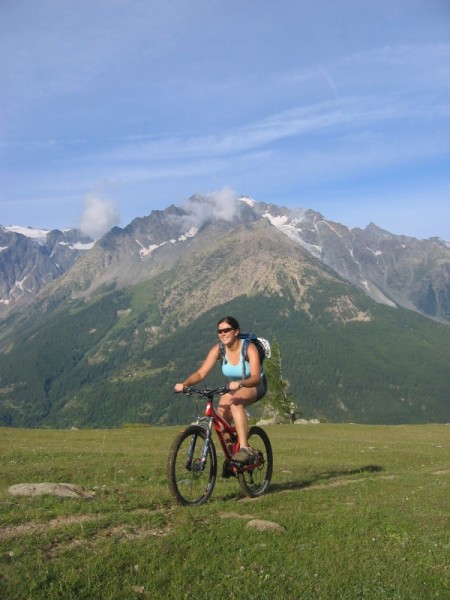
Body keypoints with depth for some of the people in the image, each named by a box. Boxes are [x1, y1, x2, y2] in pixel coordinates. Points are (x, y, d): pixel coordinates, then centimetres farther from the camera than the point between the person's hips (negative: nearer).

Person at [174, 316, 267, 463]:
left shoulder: (249, 348, -26)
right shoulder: (218, 349, -15)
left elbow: (256, 377, -36)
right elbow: (201, 373, -20)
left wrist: (240, 383, -56)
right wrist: (185, 384, -38)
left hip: (254, 386, -5)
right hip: (233, 387, 5)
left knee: (235, 403, -36)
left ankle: (245, 449, -39)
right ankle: (229, 456, 13)